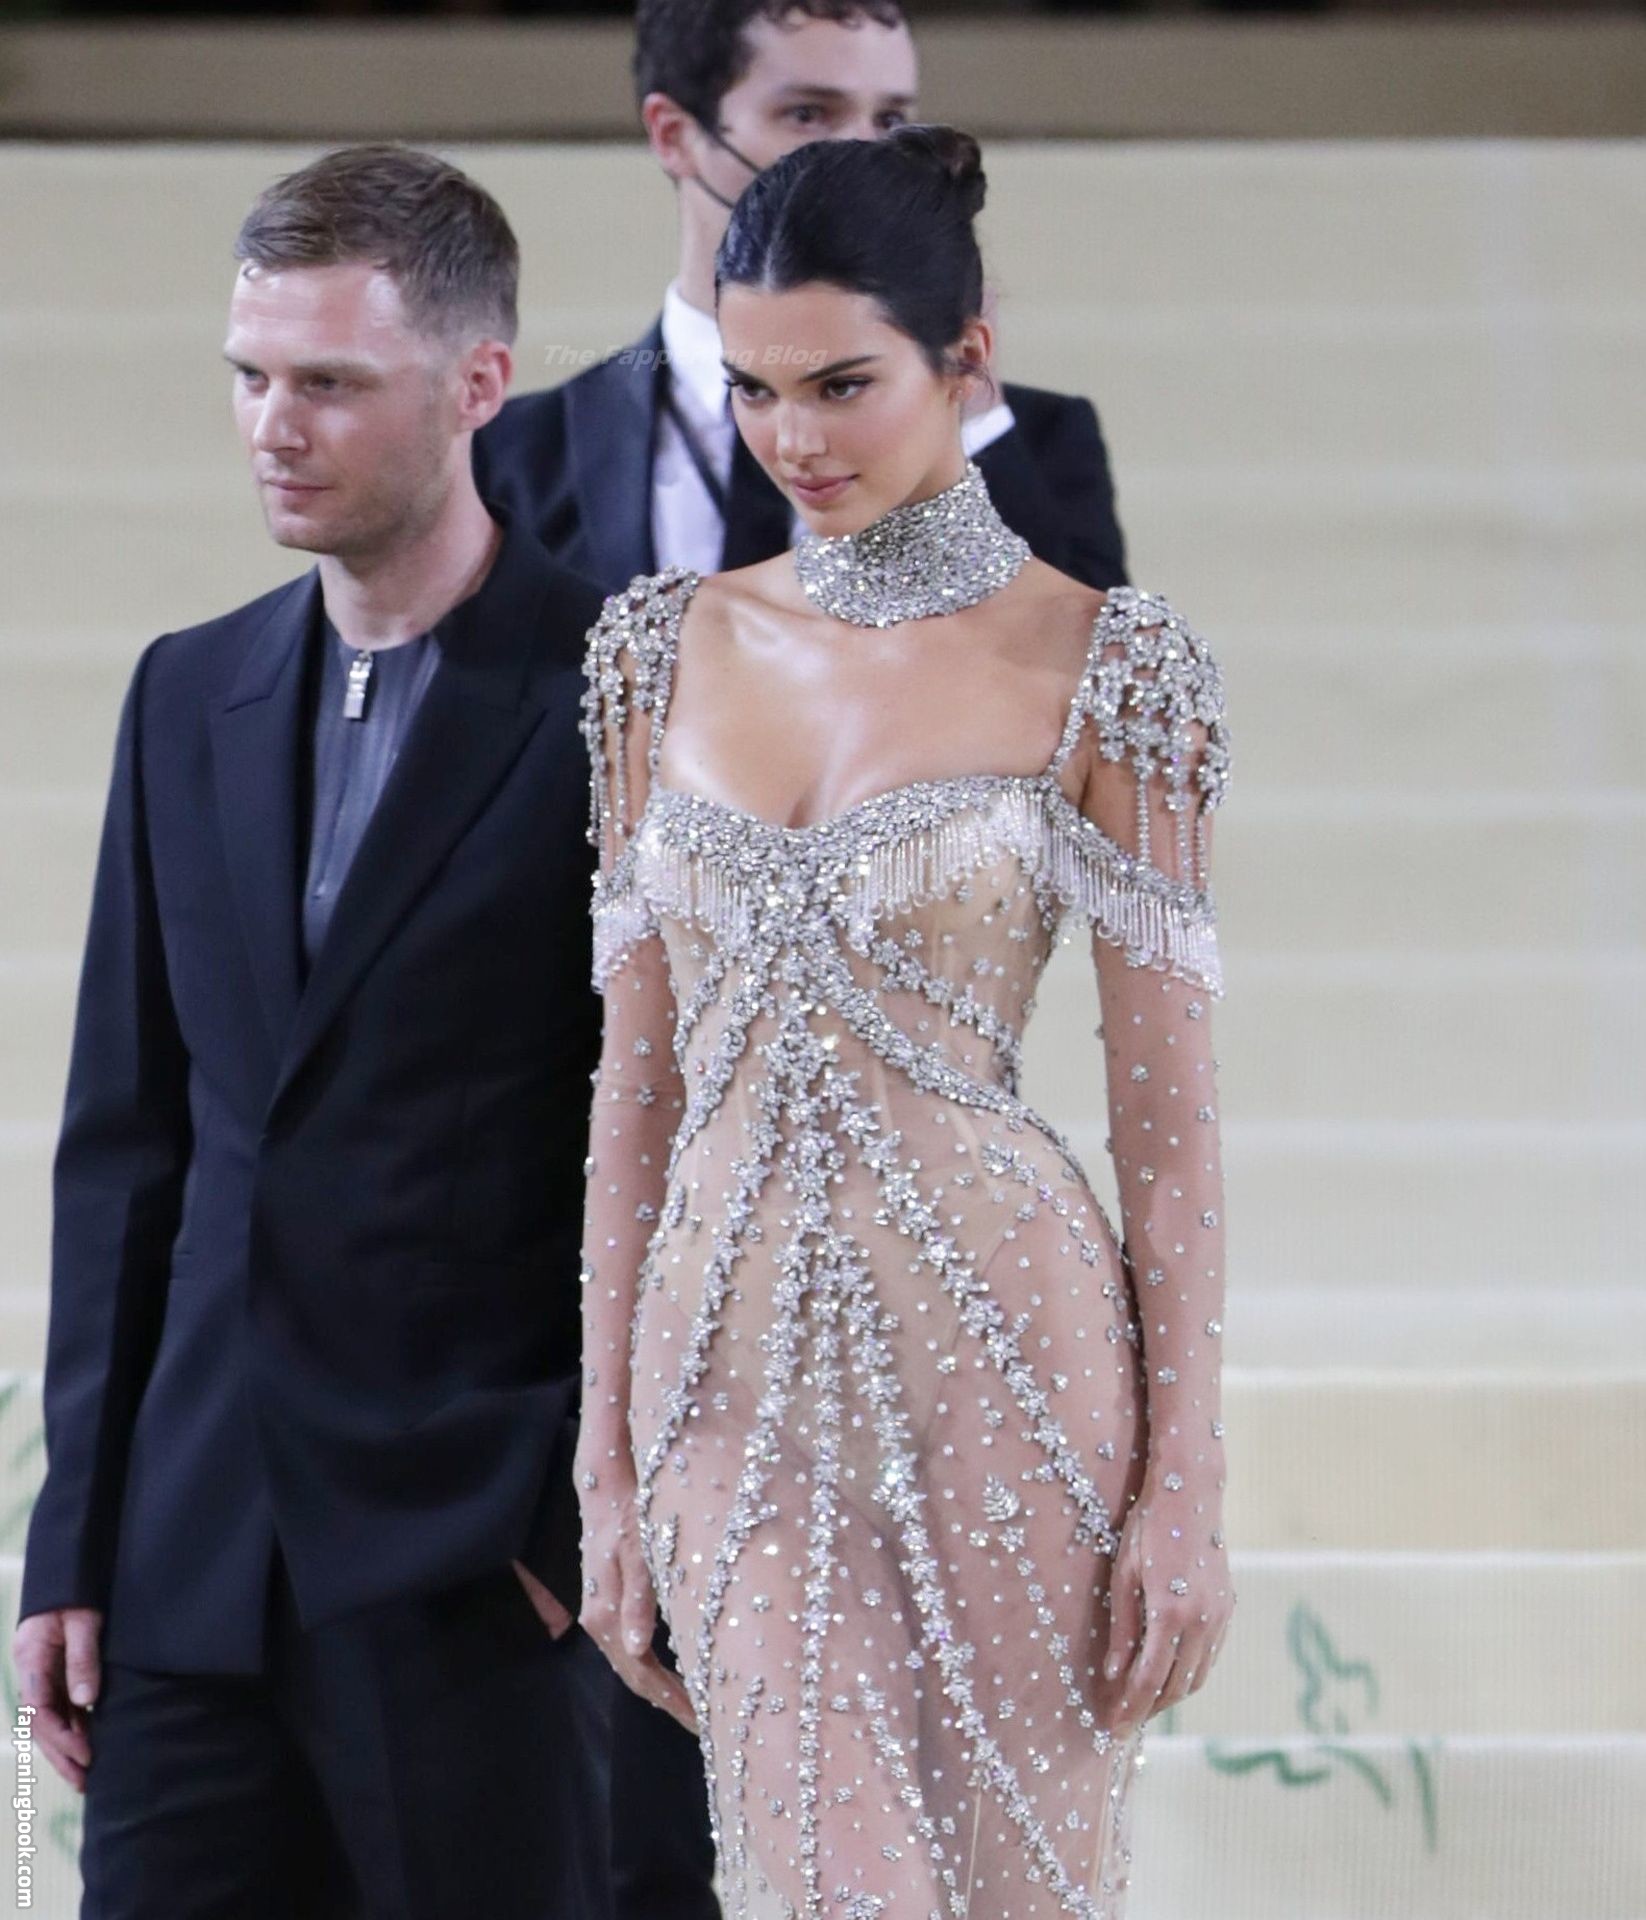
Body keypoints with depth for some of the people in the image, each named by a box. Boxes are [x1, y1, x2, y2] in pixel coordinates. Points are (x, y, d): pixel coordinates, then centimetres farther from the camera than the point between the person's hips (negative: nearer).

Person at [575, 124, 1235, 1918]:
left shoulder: (1097, 662, -3)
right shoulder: (669, 644, 8)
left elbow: (1165, 1111, -4)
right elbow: (638, 1075, 10)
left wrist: (1186, 1488, -8)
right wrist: (606, 1461, 6)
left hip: (1000, 1360, -3)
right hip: (735, 1369, 3)